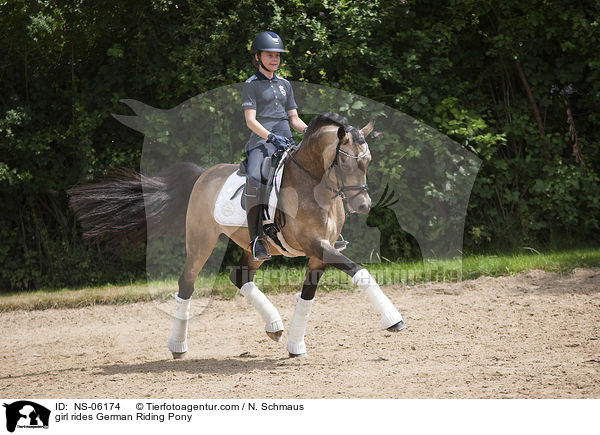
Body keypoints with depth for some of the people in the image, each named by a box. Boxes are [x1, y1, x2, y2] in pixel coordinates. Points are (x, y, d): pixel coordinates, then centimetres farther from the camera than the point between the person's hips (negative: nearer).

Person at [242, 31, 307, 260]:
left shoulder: (285, 84, 22)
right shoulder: (251, 85, 4)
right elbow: (250, 120, -6)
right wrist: (271, 137, -22)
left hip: (286, 138, 6)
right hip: (261, 139, -6)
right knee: (254, 177, -33)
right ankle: (256, 237, -31)